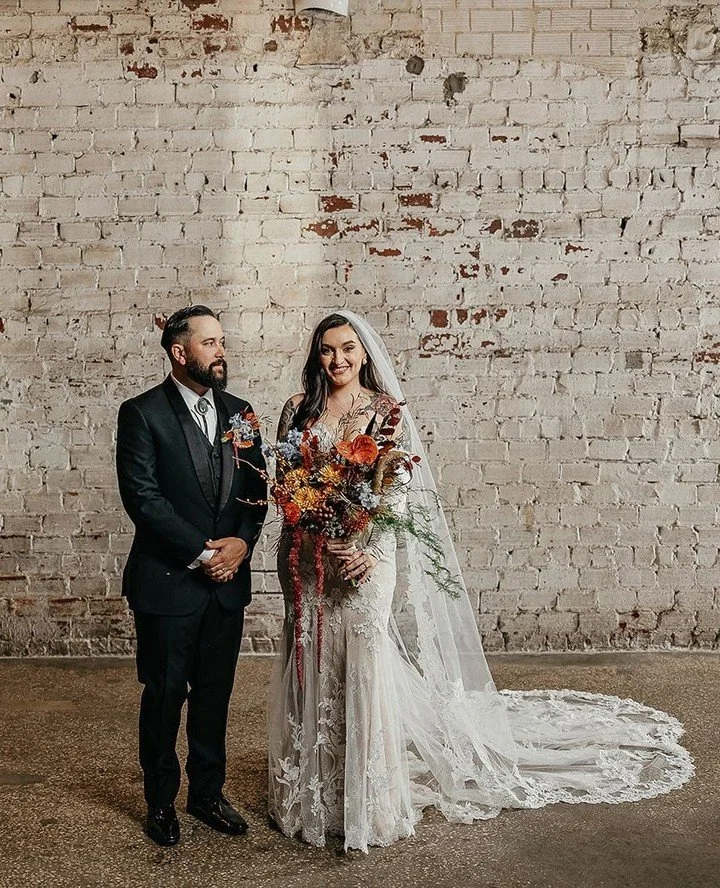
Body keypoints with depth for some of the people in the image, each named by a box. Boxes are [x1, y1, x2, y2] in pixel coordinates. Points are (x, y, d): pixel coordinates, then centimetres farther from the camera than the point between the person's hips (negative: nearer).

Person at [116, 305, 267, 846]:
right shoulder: (142, 413, -8)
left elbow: (257, 488, 7)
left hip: (228, 579, 5)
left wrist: (242, 542, -10)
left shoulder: (239, 412, 9)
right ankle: (161, 802, 27)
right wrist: (199, 553, -17)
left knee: (215, 694, 15)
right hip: (168, 582, -4)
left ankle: (208, 793, 31)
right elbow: (142, 497, -15)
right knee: (165, 694, 9)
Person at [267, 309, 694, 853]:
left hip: (367, 554, -2)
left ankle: (368, 802, 11)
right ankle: (310, 791, 23)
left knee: (365, 663, -3)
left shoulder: (387, 410, 0)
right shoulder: (299, 409, 6)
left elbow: (398, 492, -4)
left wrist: (369, 552, -15)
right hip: (308, 554, 3)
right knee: (312, 666, 8)